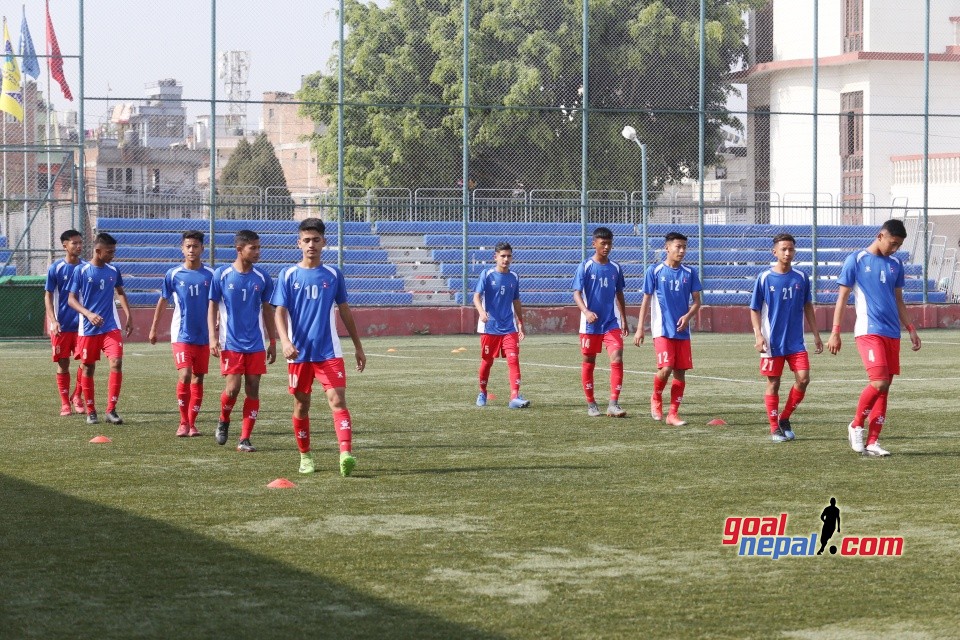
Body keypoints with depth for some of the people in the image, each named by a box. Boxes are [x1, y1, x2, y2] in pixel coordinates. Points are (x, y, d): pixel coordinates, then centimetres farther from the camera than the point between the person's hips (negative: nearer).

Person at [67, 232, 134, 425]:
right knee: (88, 369, 6)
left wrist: (129, 316, 15)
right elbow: (72, 299, -6)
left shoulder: (113, 271, 5)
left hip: (111, 327, 2)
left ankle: (111, 410, -9)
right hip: (88, 329, -2)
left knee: (116, 363, -14)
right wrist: (88, 314, -22)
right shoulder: (81, 271, -7)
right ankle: (91, 411, 20)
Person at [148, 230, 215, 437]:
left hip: (204, 335, 2)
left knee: (198, 379, 6)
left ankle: (192, 423, 15)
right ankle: (183, 422, -4)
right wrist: (153, 329, 13)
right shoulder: (174, 274, 0)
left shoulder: (210, 275, 2)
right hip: (182, 334, -2)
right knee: (184, 376, -14)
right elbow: (162, 301, 10)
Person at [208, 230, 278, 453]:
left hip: (256, 344, 3)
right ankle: (223, 421, 21)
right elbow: (212, 307, 2)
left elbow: (267, 310, 12)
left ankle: (245, 439, 5)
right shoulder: (222, 275, -3)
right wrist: (213, 338, -8)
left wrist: (272, 342, 10)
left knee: (253, 389, -1)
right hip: (231, 343, -3)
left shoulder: (262, 278, 4)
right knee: (233, 388, -10)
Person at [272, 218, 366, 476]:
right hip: (299, 352, 0)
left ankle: (346, 455, -26)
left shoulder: (333, 274, 6)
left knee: (337, 400, -14)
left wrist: (358, 347, 14)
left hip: (329, 351, 0)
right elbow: (280, 312, -4)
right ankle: (305, 457, 23)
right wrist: (285, 341, -22)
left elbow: (345, 311, 13)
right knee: (301, 404, 8)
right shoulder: (288, 275, 2)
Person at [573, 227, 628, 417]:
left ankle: (614, 404, -14)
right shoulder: (585, 267, -5)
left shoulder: (615, 268, 8)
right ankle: (591, 404, 20)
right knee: (589, 362, 7)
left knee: (617, 360, -13)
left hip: (612, 323, 2)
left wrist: (624, 320, 19)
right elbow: (576, 294, -11)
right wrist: (586, 312, -29)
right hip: (590, 324, -2)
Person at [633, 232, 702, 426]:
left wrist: (688, 316, -12)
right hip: (662, 329, -4)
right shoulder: (654, 271, -1)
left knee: (680, 372, 2)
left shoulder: (690, 273, 7)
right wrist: (640, 328, -3)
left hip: (682, 330, 4)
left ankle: (673, 414, 11)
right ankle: (656, 399, 12)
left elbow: (697, 301, 9)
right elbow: (646, 300, 2)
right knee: (666, 368, -16)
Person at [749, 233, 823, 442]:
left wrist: (816, 335, 12)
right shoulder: (764, 279, -4)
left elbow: (808, 307, 14)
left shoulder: (801, 278, 4)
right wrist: (758, 335, -12)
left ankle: (785, 419, 11)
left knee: (803, 378, -8)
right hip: (772, 342, -3)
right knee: (773, 383, 2)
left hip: (796, 341, 3)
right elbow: (755, 310, 0)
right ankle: (775, 428, 12)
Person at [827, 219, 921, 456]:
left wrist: (911, 329, 14)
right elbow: (842, 298, -1)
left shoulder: (895, 264, 14)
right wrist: (835, 333, -6)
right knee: (879, 382, -18)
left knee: (884, 387, 3)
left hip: (892, 333, 6)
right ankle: (856, 426, 4)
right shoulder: (856, 260, -2)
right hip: (868, 330, -6)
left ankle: (872, 442, 7)